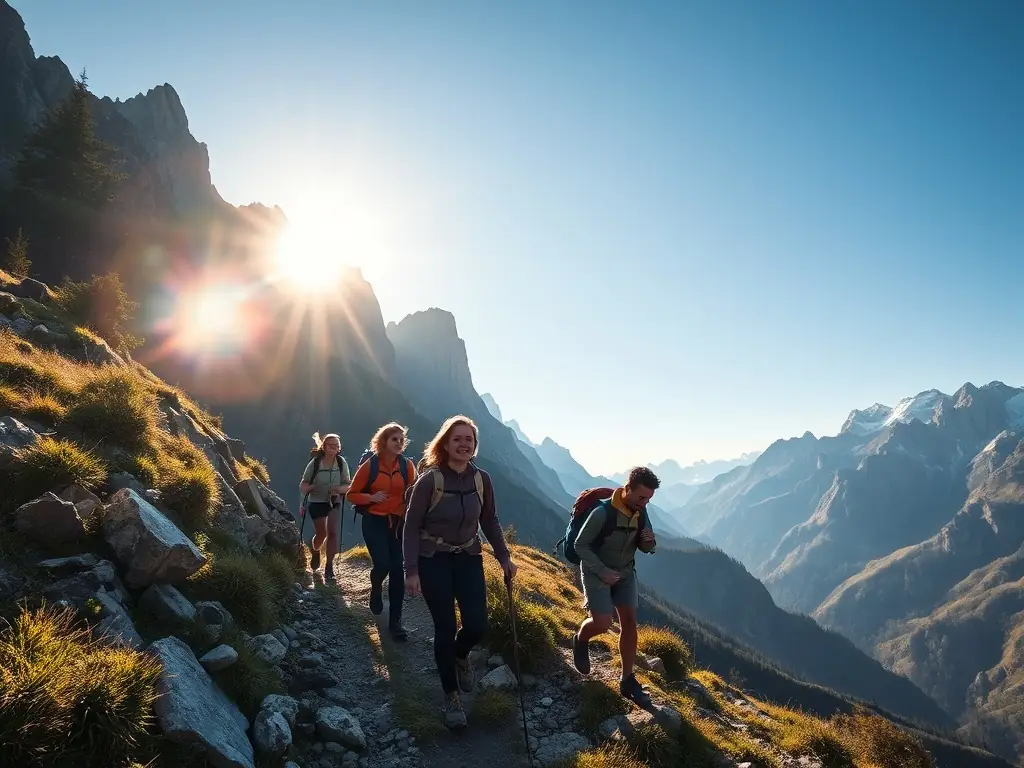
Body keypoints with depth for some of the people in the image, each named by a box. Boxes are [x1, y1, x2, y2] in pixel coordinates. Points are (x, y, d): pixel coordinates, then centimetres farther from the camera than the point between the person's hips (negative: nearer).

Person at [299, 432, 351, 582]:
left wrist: (340, 489, -26)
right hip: (316, 503, -1)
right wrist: (310, 487, -27)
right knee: (321, 534, 6)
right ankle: (315, 552, 42)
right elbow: (303, 485, -6)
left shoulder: (341, 462, -11)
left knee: (332, 533, -10)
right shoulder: (315, 462, -15)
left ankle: (329, 568, 2)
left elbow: (348, 485, -5)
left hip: (335, 503, 1)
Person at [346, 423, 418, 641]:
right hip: (374, 522, -2)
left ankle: (395, 621, 12)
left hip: (398, 523, 2)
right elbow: (352, 494, 0)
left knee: (397, 570, 0)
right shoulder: (369, 465, -6)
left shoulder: (407, 465, -2)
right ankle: (376, 589, 24)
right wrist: (371, 497, -17)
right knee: (382, 564, -15)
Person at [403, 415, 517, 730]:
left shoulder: (482, 479, -5)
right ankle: (451, 695, 23)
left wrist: (504, 556, 4)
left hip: (469, 559, 3)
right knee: (445, 629, 2)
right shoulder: (430, 480, -16)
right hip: (434, 561, -3)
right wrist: (412, 570, -13)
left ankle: (460, 655, 33)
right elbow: (412, 526, -10)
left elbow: (490, 521, 8)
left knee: (477, 625, -4)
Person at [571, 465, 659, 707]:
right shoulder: (603, 512, -29)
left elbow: (646, 548, 3)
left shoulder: (641, 512, -10)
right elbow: (580, 545, -19)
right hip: (596, 572, -5)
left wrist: (649, 542, -21)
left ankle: (628, 681, 14)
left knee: (629, 621, 2)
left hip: (625, 572, 6)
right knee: (603, 623, -15)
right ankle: (580, 640, 20)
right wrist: (602, 571, -26)